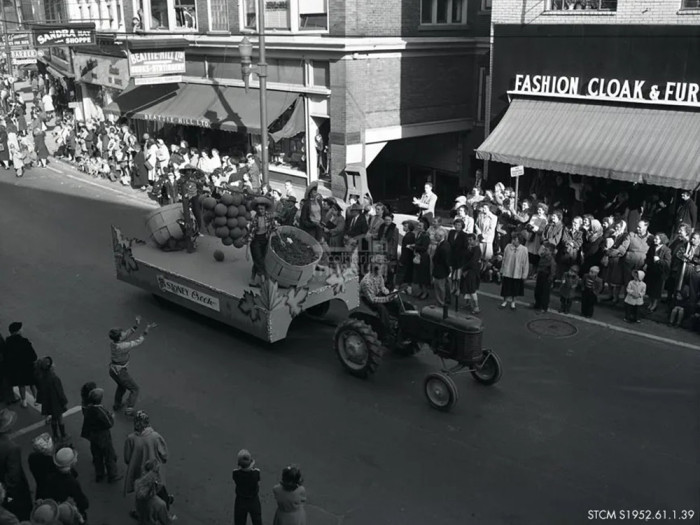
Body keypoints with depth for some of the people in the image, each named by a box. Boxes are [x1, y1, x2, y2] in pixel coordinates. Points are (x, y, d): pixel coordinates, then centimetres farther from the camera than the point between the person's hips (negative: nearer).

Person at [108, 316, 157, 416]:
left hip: (112, 369, 8)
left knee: (121, 386, 34)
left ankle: (117, 405, 45)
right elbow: (137, 342, -23)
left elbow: (127, 334, -3)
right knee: (134, 389, 11)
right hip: (121, 372, -8)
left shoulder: (113, 340, -13)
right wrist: (147, 329, -20)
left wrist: (136, 325, -11)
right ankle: (129, 409, 5)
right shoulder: (122, 346, -33)